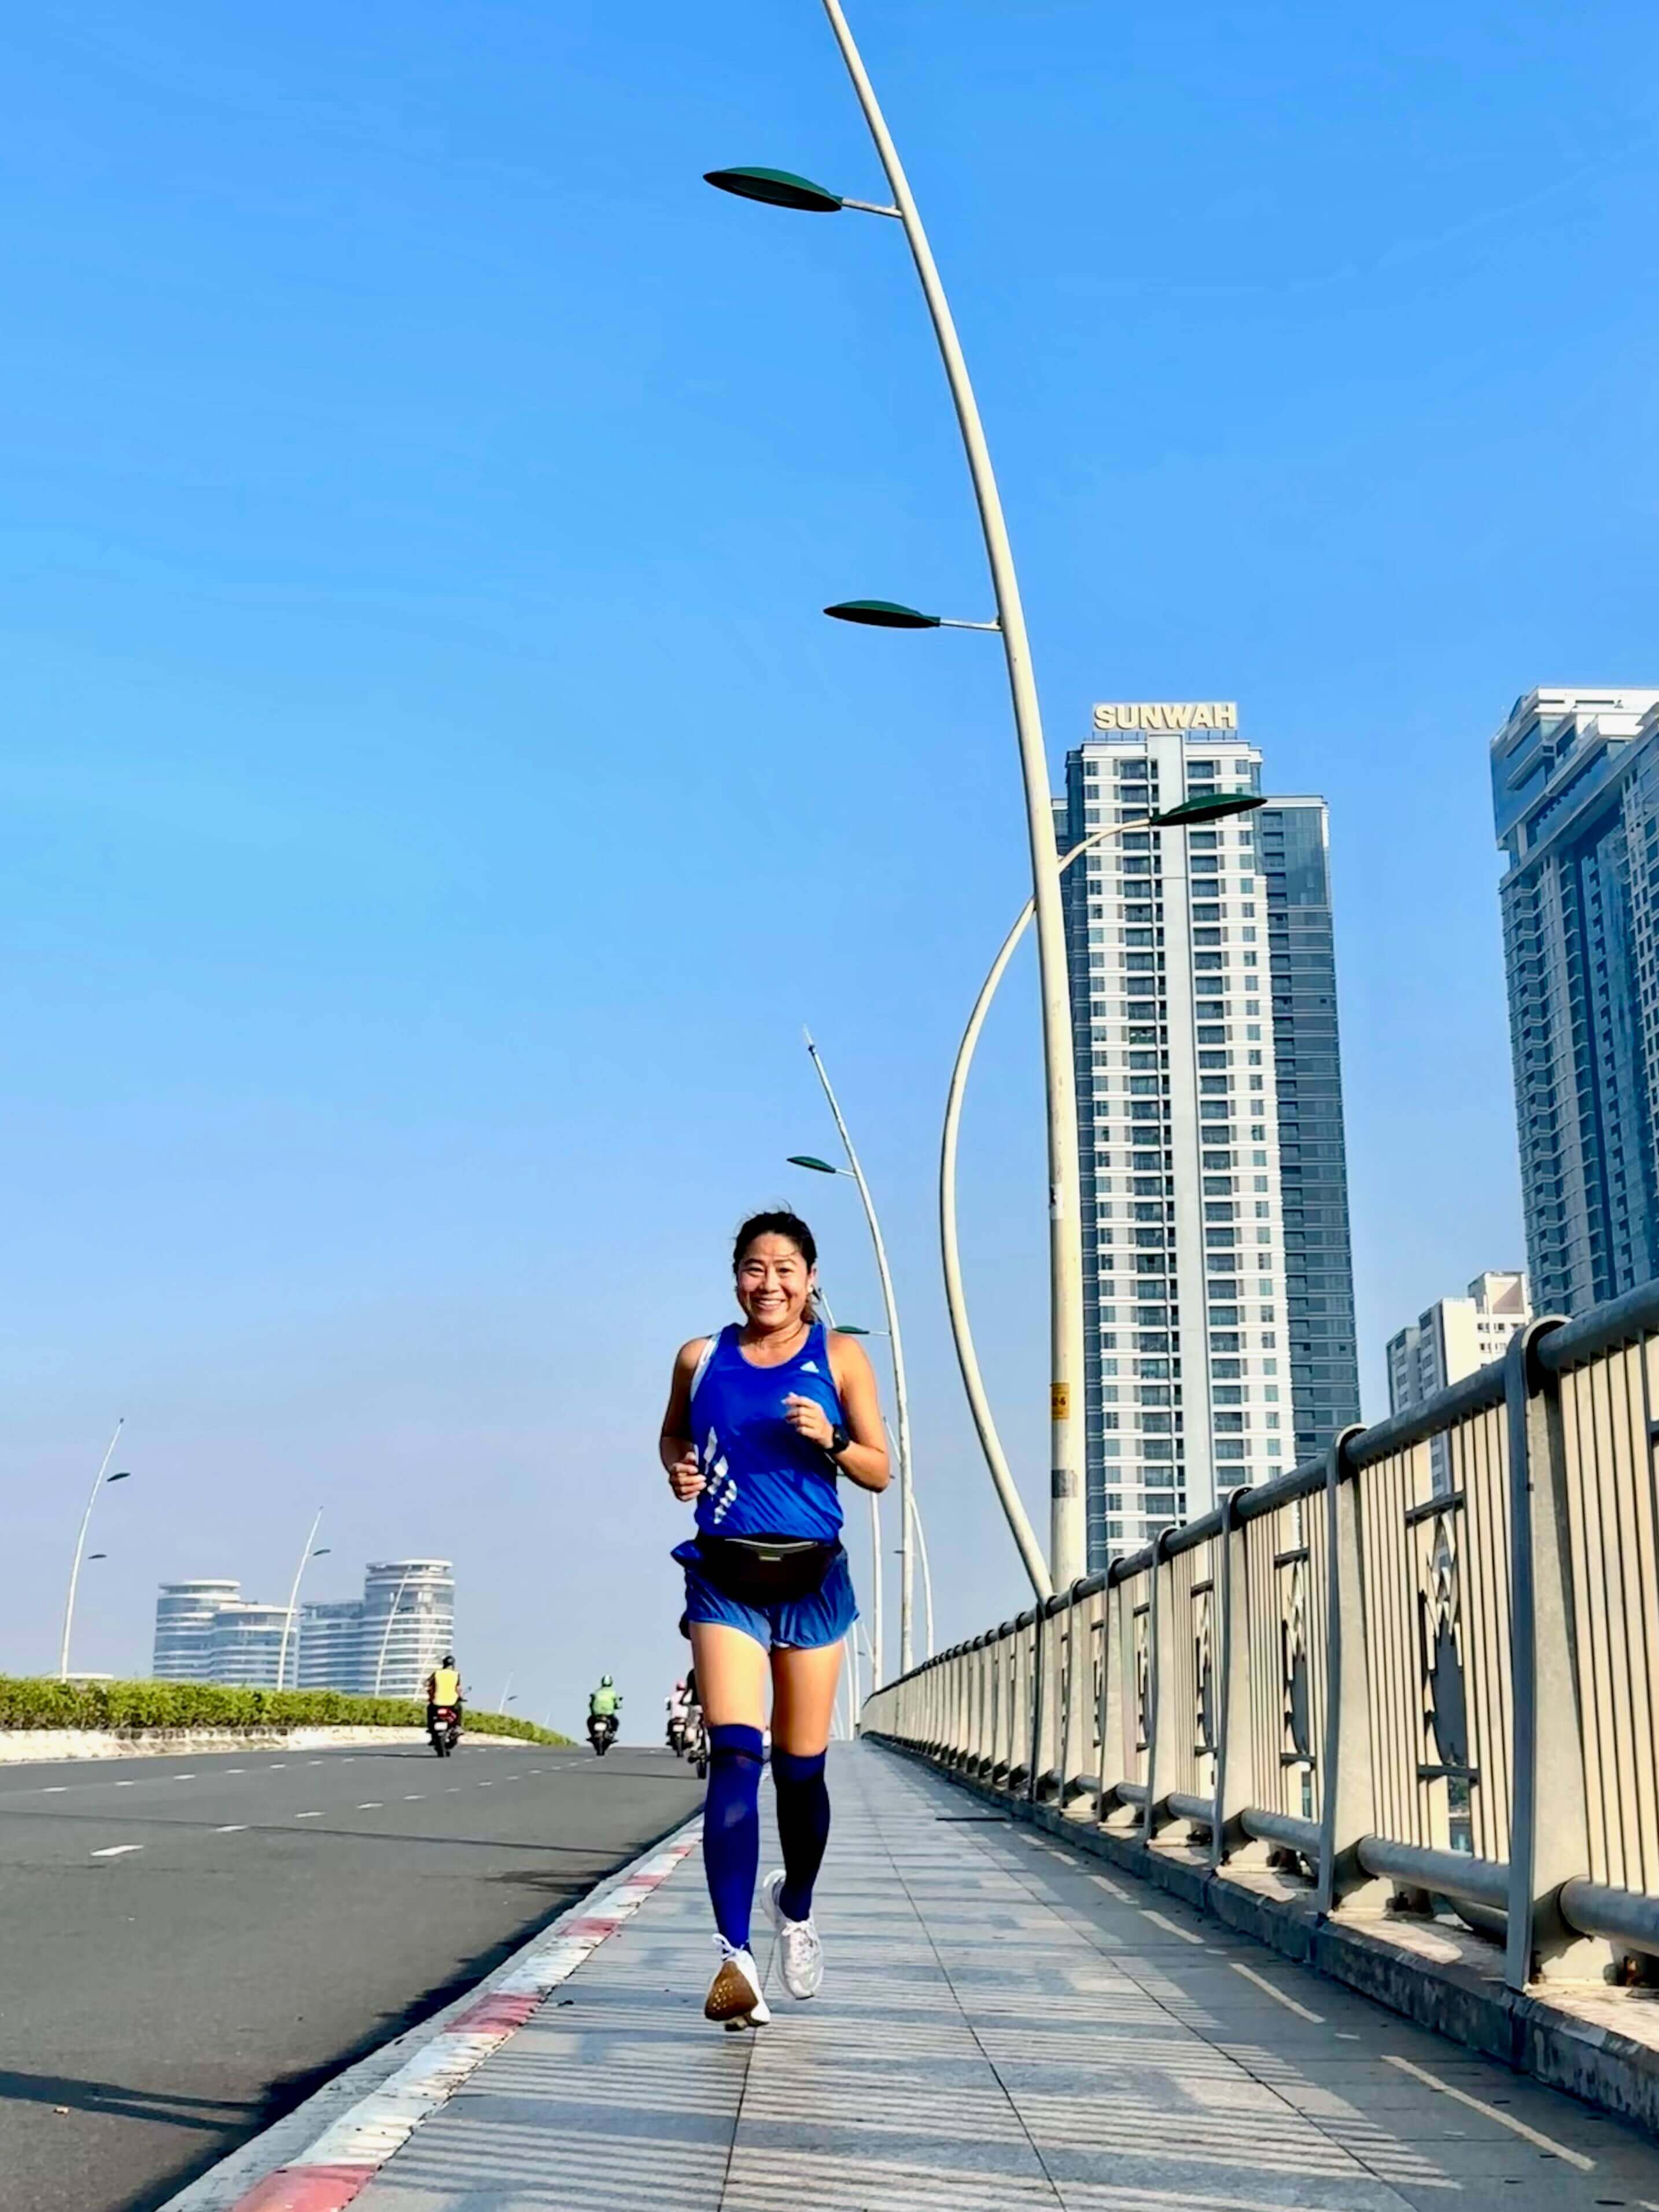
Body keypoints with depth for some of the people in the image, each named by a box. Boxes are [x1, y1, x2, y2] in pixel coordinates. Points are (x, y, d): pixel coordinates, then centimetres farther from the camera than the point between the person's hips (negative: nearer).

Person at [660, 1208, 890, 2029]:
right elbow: (673, 1436, 21)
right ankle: (735, 1955, -20)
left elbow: (880, 1471, 4)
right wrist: (678, 1469, -1)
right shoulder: (702, 1358, 6)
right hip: (725, 1579, 0)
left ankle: (795, 1907, 37)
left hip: (812, 1578, 1)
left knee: (800, 1768, 10)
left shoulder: (840, 1358, 2)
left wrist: (830, 1439, -16)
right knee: (734, 1757, -16)